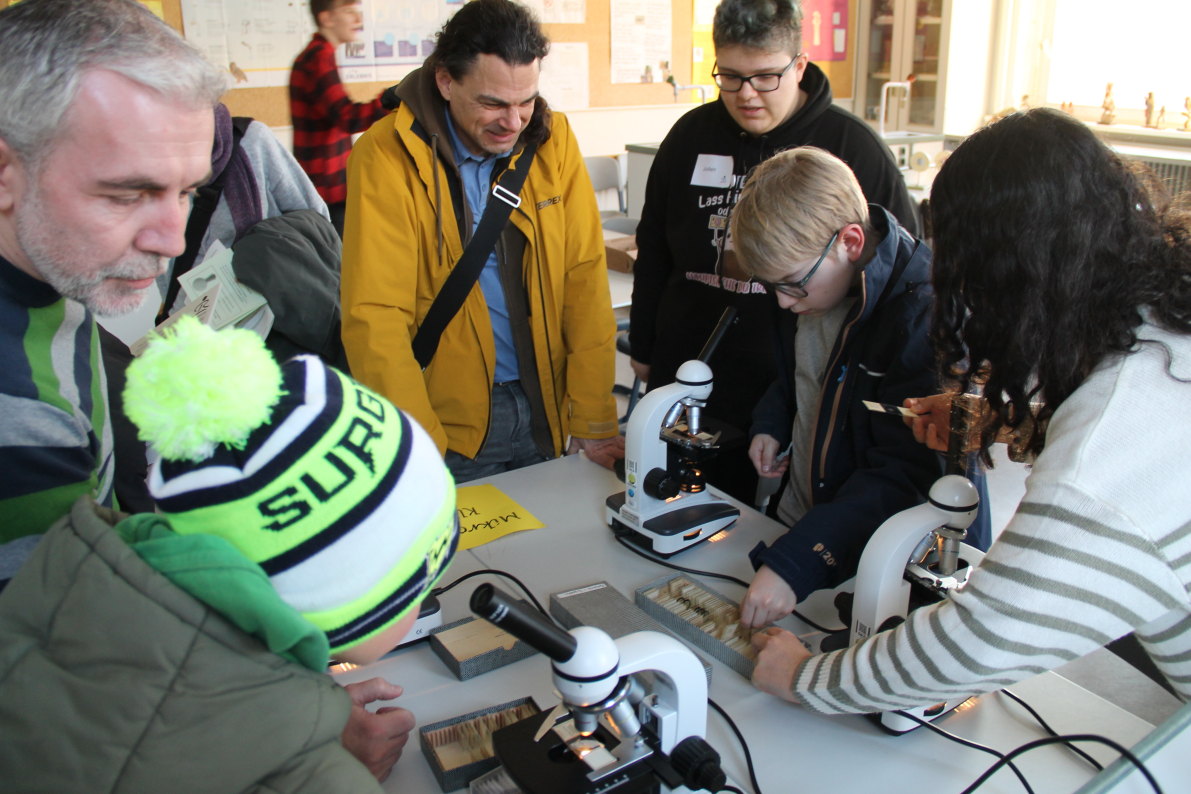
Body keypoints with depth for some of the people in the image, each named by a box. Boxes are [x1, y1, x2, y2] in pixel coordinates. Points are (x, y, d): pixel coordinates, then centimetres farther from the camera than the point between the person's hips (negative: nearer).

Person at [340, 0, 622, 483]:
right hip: (450, 422, -3)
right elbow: (375, 319, -17)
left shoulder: (553, 139, -3)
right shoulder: (386, 156, -14)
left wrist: (594, 423, -9)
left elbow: (585, 278, -5)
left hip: (544, 408, 4)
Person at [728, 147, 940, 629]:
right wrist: (771, 421, 3)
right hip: (798, 520, 6)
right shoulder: (823, 286, -1)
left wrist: (795, 562, -35)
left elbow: (903, 478, -28)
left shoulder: (924, 316, -25)